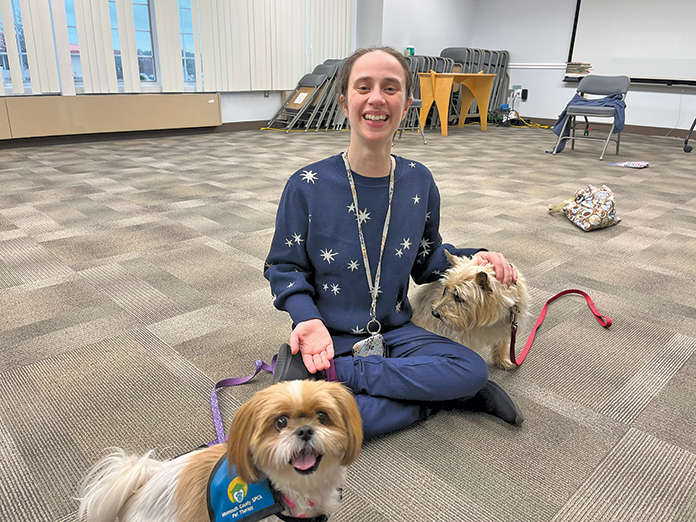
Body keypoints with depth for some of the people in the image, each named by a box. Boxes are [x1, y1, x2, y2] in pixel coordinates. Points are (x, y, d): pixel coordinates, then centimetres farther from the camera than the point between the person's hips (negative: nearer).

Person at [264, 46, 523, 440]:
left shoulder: (419, 182, 0)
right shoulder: (307, 186, -11)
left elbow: (427, 259, 12)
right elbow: (284, 266, -3)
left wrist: (472, 259, -6)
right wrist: (307, 318, -21)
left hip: (395, 331, 5)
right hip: (327, 335, -4)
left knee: (474, 369, -22)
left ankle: (341, 373, -17)